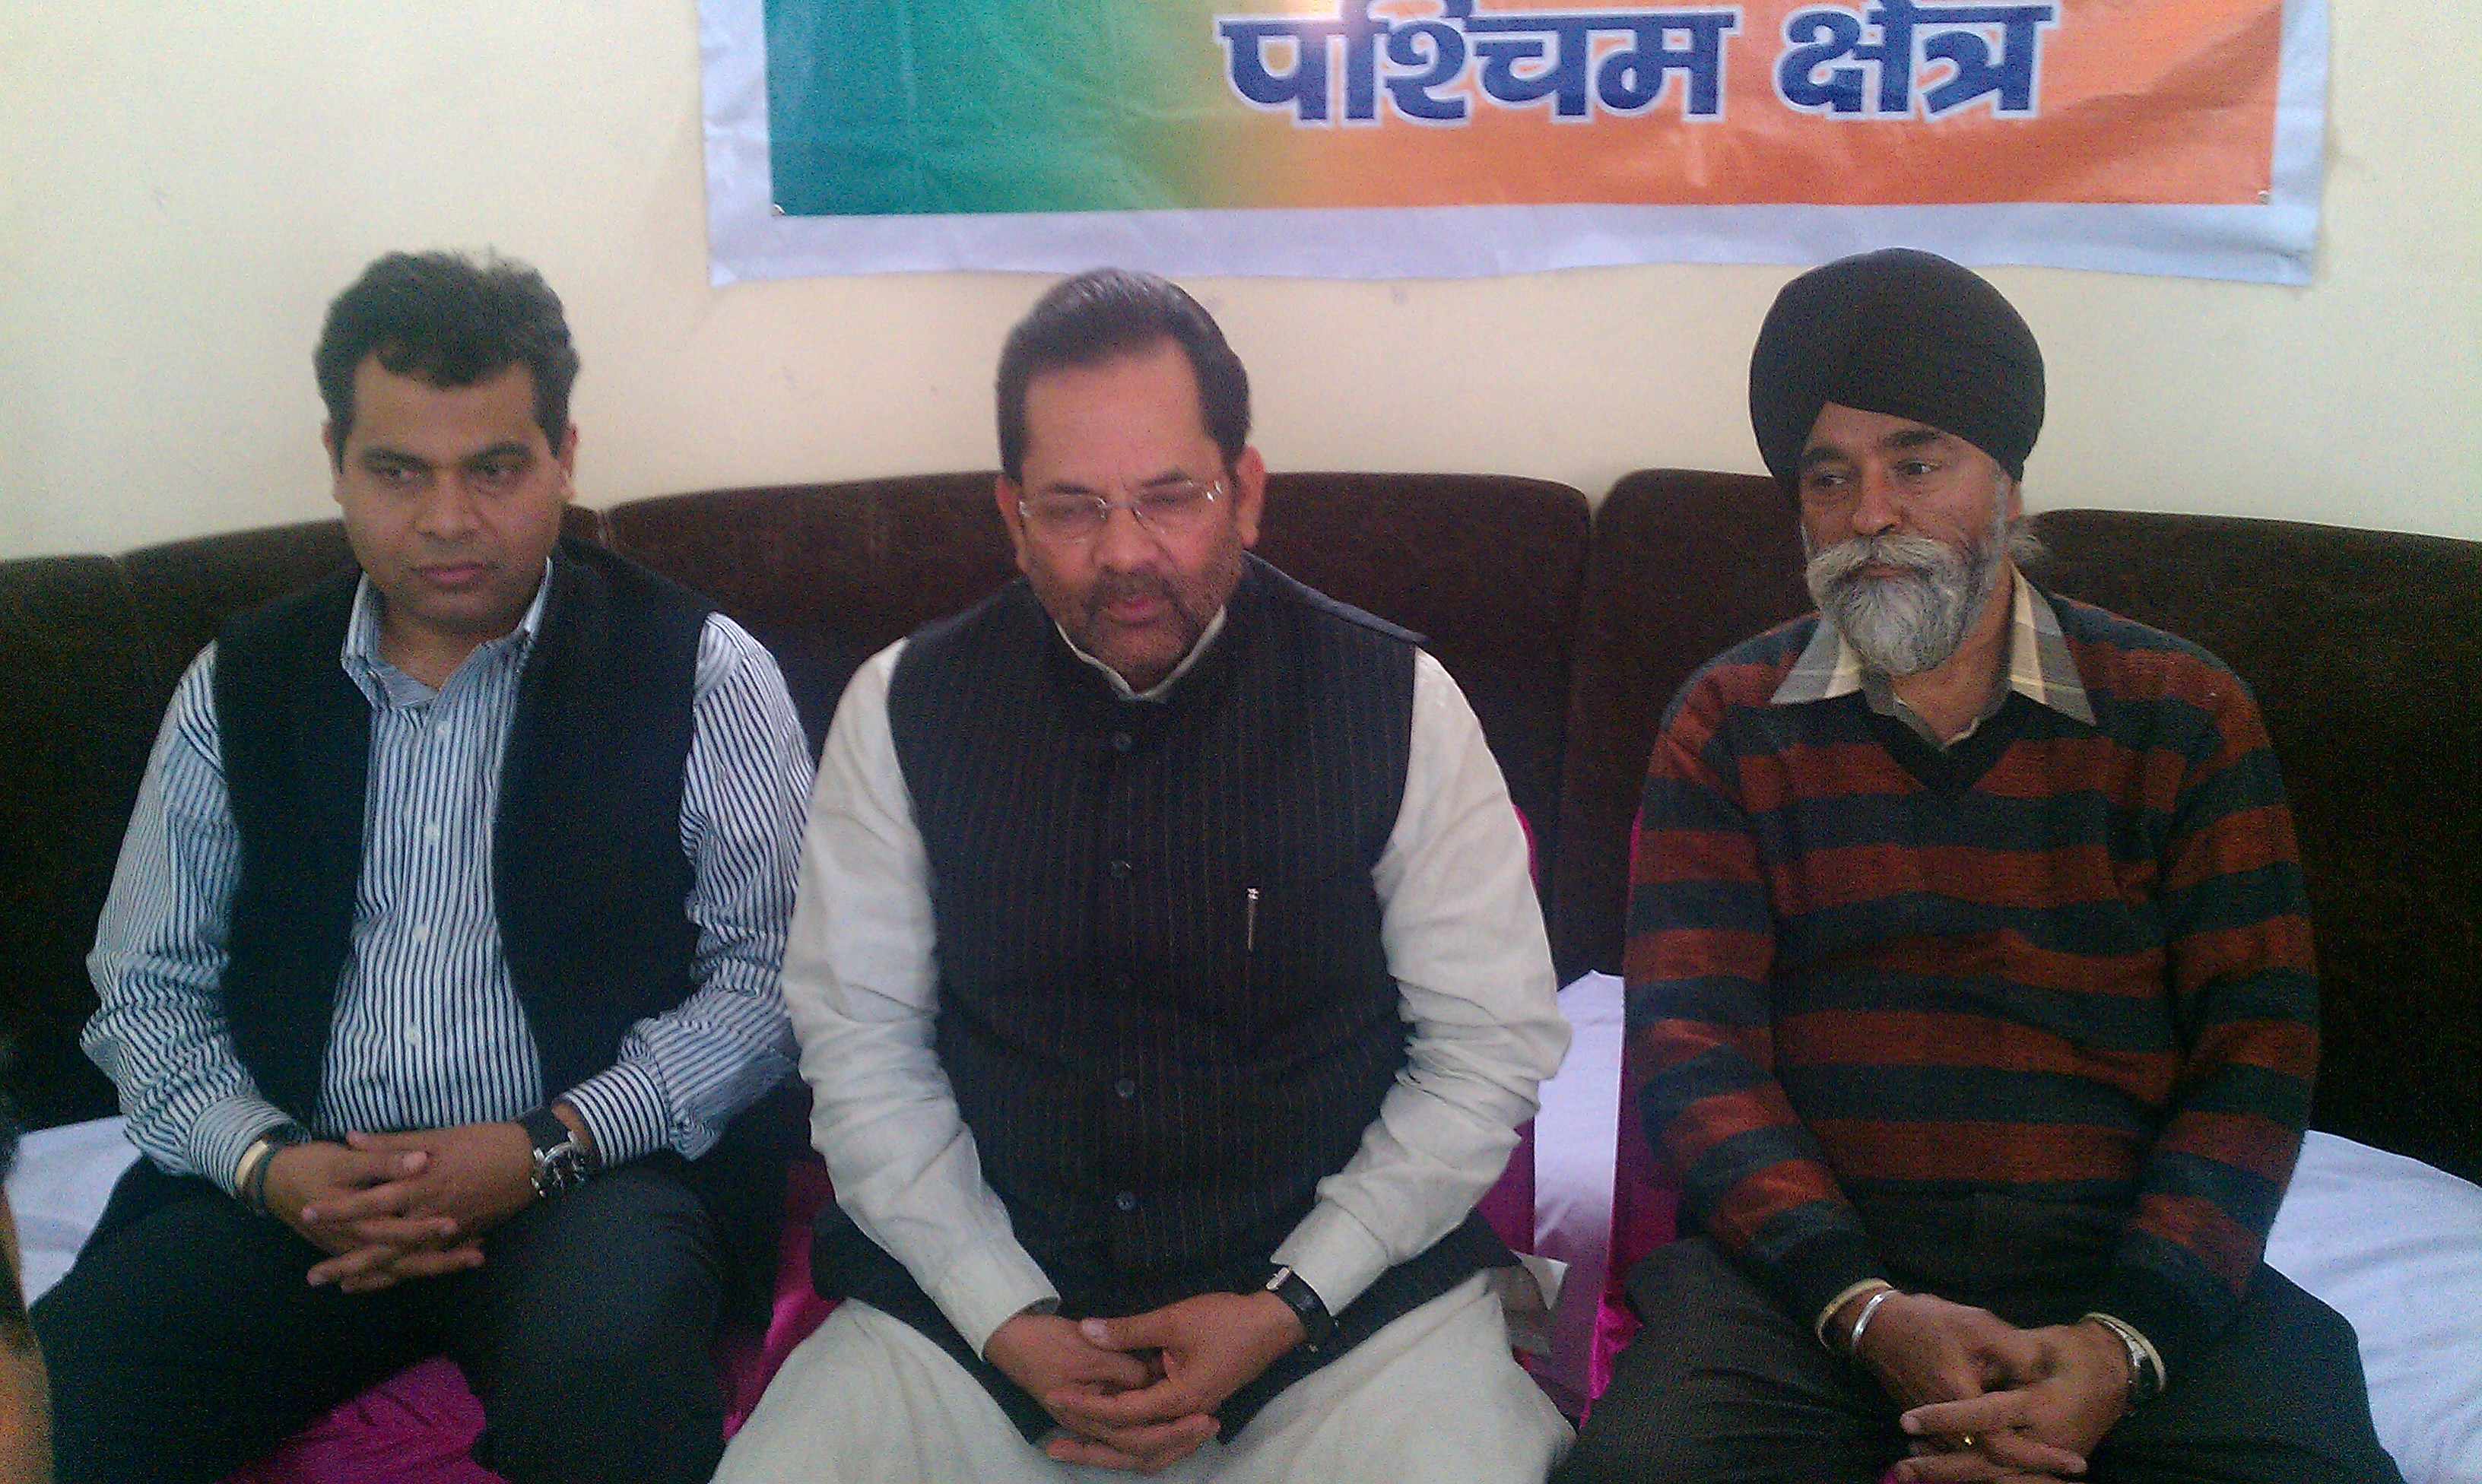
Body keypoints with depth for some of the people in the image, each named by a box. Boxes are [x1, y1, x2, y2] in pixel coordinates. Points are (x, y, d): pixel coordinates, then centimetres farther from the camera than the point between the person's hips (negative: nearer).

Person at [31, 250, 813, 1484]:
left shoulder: (695, 670, 1)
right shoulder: (241, 683, 11)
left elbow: (773, 966, -3)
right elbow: (149, 987, 12)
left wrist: (551, 1145, -15)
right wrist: (266, 1160, -8)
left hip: (593, 1168, -2)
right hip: (303, 1187, 3)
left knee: (605, 1378, -35)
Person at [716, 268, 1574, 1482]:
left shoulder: (1398, 705, -6)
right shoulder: (903, 708, -2)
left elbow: (1493, 1045, -2)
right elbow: (860, 1044, 2)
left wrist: (1289, 1307, -10)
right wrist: (1005, 1317, -9)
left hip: (1343, 1290, 0)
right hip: (975, 1297, 1)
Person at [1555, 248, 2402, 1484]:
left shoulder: (2184, 716, 8)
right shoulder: (1729, 724, 8)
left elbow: (2255, 1051, 2)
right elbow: (1695, 1043, 0)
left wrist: (2125, 1344, -14)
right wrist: (1865, 1310, -17)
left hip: (2132, 1264, 1)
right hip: (1808, 1267, 0)